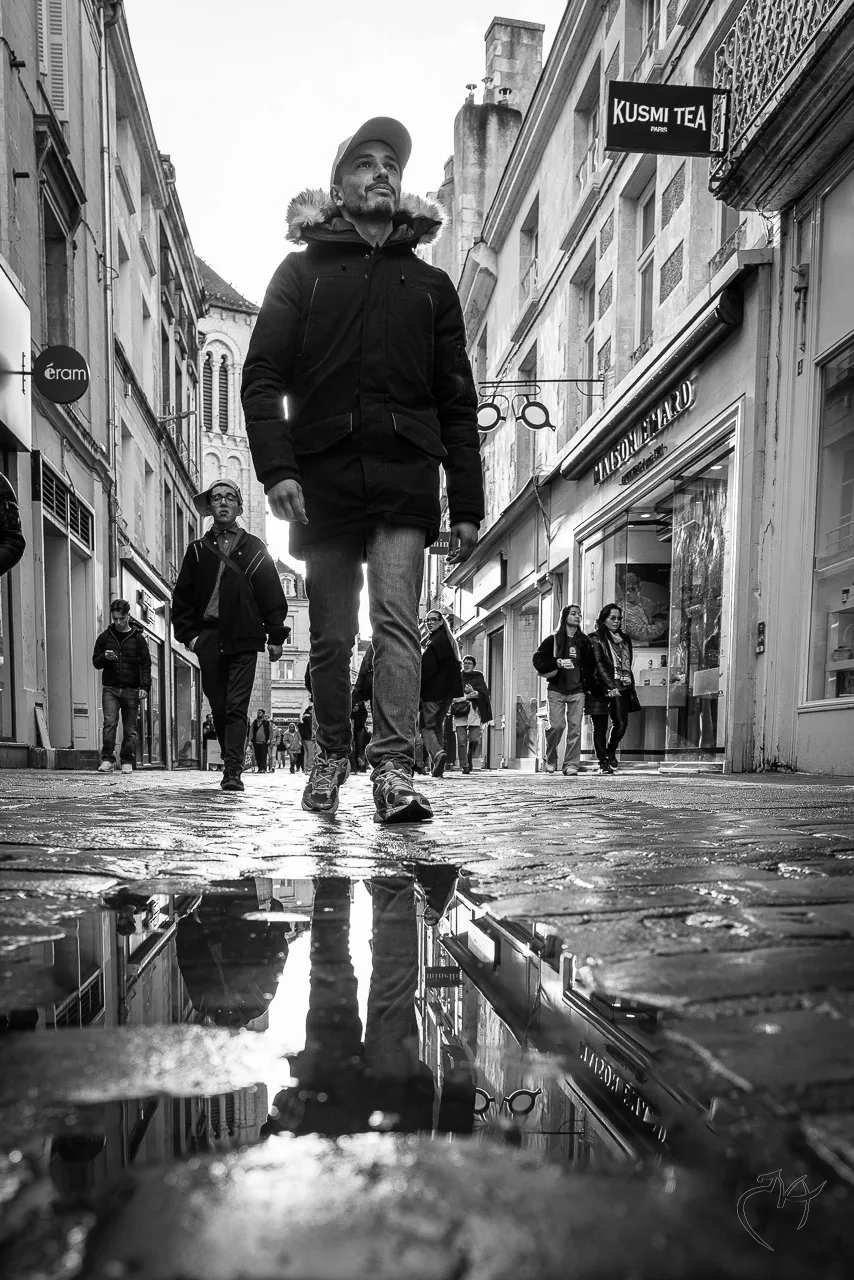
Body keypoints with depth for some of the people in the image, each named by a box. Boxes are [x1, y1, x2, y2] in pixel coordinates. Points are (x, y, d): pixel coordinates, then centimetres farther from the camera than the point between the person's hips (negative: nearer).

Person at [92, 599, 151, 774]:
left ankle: (127, 762, 10)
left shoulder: (138, 638, 5)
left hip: (131, 690, -1)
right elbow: (95, 662, 14)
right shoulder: (105, 637, 10)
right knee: (109, 722, -14)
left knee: (129, 729, 3)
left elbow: (146, 664, 3)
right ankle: (107, 760, -11)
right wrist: (105, 657, -9)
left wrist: (144, 686, -8)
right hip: (110, 688, 1)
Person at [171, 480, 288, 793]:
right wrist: (188, 634, 2)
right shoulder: (197, 550, 14)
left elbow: (273, 595, 8)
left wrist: (275, 636, 1)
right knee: (219, 708, 6)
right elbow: (182, 596, 13)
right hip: (209, 640, 2)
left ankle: (232, 772, -12)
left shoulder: (254, 549, 10)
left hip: (244, 641, -2)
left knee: (237, 708, -9)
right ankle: (232, 764, 19)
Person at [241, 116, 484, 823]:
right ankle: (332, 754, 23)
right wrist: (276, 467, -12)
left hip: (405, 478, 0)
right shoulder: (303, 271, 15)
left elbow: (457, 403, 14)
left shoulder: (431, 285, 19)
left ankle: (395, 769, -15)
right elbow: (262, 376, 4)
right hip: (322, 478, 0)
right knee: (331, 635, 6)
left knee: (396, 621, -13)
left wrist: (468, 506, 6)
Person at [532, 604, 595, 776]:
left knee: (575, 727, -5)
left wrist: (588, 686, 8)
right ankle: (551, 760, 14)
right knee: (557, 725, -9)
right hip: (556, 689, -2)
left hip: (577, 691, 2)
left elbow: (590, 665, 18)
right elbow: (538, 660, 0)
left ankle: (571, 764, -1)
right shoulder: (553, 640, 5)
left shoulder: (584, 641, 14)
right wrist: (558, 663, -13)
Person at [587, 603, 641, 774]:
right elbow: (599, 664, -13)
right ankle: (603, 762, 8)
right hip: (601, 688, -5)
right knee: (600, 726, 0)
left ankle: (610, 752, 21)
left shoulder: (624, 639, 17)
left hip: (621, 689, 5)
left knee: (622, 723, -4)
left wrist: (630, 685, 13)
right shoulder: (595, 638, -3)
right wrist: (610, 686, -21)